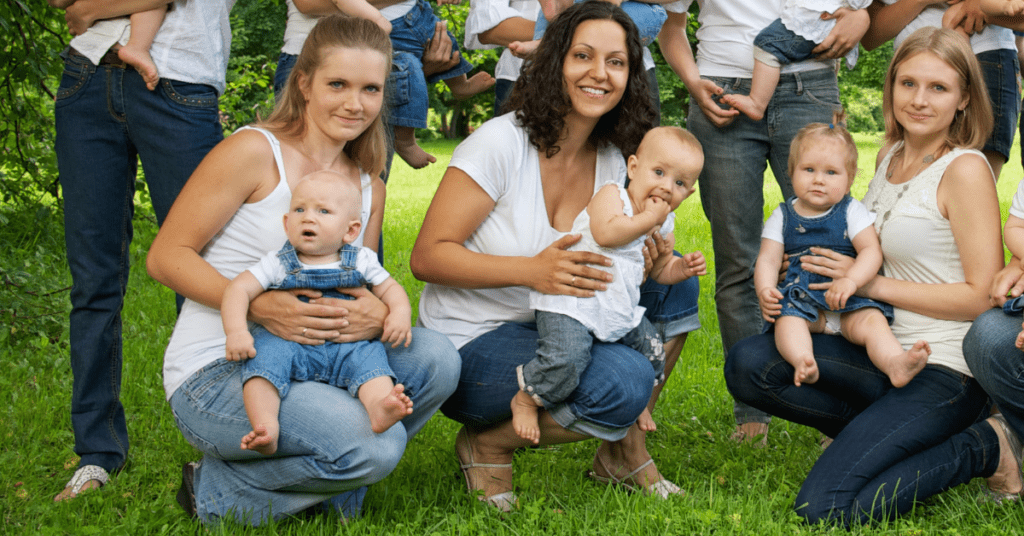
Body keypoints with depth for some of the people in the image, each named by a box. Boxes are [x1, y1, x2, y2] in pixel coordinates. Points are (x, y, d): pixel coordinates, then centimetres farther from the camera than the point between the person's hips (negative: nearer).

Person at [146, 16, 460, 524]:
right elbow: (166, 256, -10)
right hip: (213, 376, -7)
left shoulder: (370, 186, 13)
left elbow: (360, 299, 17)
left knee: (435, 357, -16)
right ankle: (217, 490, -3)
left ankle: (322, 484, 3)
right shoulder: (255, 151, -9)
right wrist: (258, 305, -26)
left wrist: (378, 316, -11)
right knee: (374, 446, -28)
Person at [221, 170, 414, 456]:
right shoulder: (278, 264, 2)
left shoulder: (360, 262, 7)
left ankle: (380, 407, -52)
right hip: (290, 344, -1)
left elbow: (389, 288, 14)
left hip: (345, 347, 1)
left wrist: (400, 314, -9)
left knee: (368, 354, -27)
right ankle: (265, 427, -45)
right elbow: (239, 289, -5)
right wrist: (236, 331, -22)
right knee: (266, 351, -29)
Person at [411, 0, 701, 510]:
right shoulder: (501, 143, -17)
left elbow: (595, 274, 13)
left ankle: (624, 448, 7)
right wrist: (531, 271, -33)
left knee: (674, 282, -4)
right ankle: (487, 444, -4)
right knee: (623, 381, -29)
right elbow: (427, 257, -20)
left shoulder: (611, 161, 3)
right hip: (470, 347, -7)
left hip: (552, 331, 7)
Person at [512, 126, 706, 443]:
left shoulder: (665, 227, 12)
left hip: (621, 309, 8)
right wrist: (648, 218, -20)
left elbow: (660, 269, 24)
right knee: (565, 359, -28)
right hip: (571, 303, -8)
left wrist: (682, 267, 3)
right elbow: (607, 233, -30)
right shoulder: (612, 195, -10)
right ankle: (525, 400, -2)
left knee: (652, 351, 18)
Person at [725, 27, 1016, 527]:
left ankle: (983, 446, -3)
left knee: (824, 509, -20)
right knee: (748, 363, -14)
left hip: (946, 369, -7)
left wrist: (874, 284, -15)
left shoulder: (965, 170, -10)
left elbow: (983, 295, -15)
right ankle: (883, 428, -1)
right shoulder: (889, 156, 12)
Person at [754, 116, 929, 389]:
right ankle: (803, 362, -57)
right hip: (801, 297, 1)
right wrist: (765, 290, -17)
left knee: (871, 319, -30)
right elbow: (768, 259, 5)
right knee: (786, 316, -32)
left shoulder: (852, 212, 7)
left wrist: (850, 280, -25)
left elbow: (871, 251, -5)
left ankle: (895, 363, -55)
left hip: (849, 302, -1)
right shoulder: (782, 217, 13)